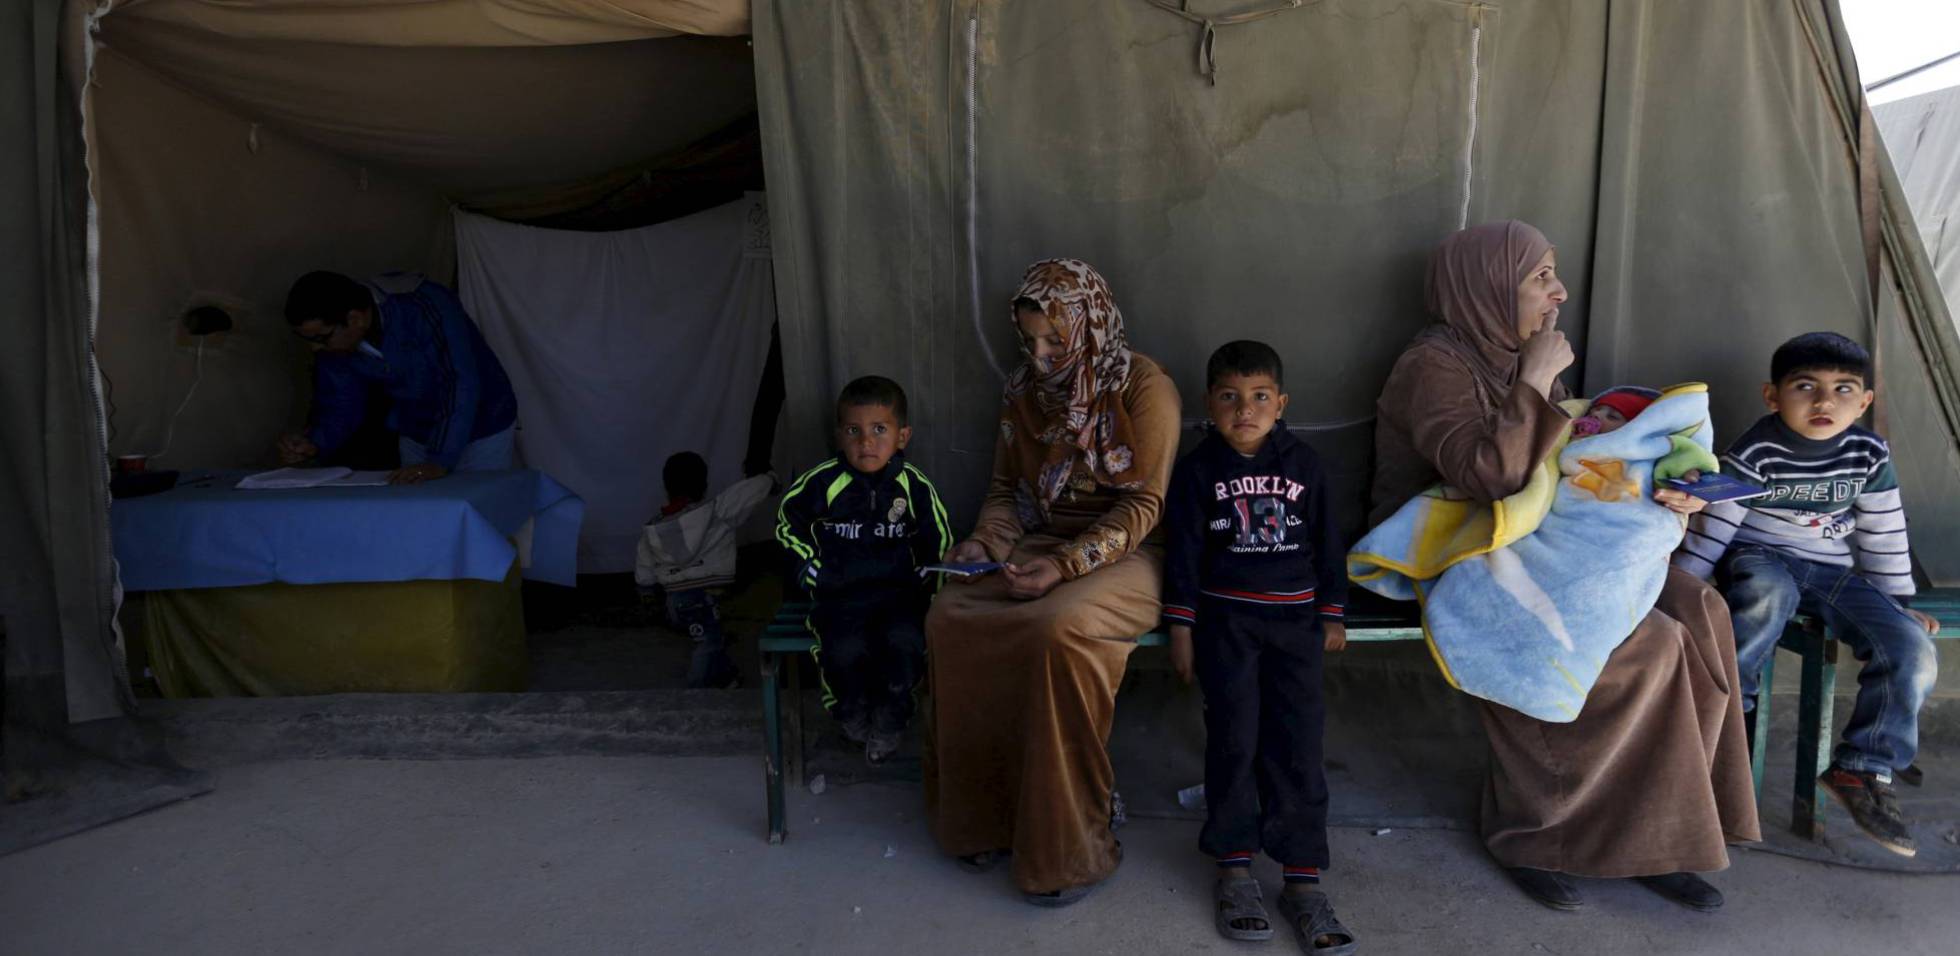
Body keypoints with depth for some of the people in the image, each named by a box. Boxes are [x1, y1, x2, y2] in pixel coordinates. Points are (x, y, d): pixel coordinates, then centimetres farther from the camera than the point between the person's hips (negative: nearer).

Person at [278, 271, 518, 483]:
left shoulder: (427, 309, -31)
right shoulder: (333, 338, -12)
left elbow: (462, 387, -35)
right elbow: (341, 405, -2)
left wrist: (440, 463, -42)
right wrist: (313, 444, -22)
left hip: (483, 429, -5)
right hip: (417, 437, 5)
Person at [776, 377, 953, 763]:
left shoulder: (915, 486, -2)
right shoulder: (823, 482, -5)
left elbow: (939, 542, 9)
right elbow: (787, 524, 10)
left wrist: (922, 582, -1)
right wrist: (813, 570, 3)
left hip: (898, 590, 1)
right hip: (839, 593, 0)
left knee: (905, 642, -29)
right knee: (844, 651, -27)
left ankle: (890, 718, 0)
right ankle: (852, 713, 8)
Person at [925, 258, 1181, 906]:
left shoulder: (1145, 388, -8)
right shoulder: (1024, 391, 11)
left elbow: (1143, 505, -12)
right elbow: (1005, 488, 18)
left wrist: (1068, 564, -23)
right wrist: (986, 541, -3)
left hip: (1124, 553, -5)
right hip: (1042, 543, 6)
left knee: (1060, 631, -36)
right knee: (950, 619, -22)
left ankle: (1068, 847, -19)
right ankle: (979, 816, -6)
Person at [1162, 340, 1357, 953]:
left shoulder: (1303, 464, 4)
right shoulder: (1198, 470, -2)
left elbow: (1327, 543, 10)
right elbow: (1183, 552, -1)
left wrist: (1331, 615, 8)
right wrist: (1181, 628, -3)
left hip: (1295, 618, 2)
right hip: (1225, 619, -1)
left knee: (1297, 745, -1)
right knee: (1234, 741, -1)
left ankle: (1302, 878, 7)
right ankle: (1233, 867, 13)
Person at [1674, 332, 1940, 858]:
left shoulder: (1870, 456, -1)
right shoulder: (1755, 454, -14)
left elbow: (1884, 535, 10)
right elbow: (1714, 525, -12)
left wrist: (1898, 601, 12)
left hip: (1832, 571, 4)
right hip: (1759, 559, -4)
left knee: (1912, 647, -17)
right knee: (1769, 593, -41)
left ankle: (1864, 769, -8)